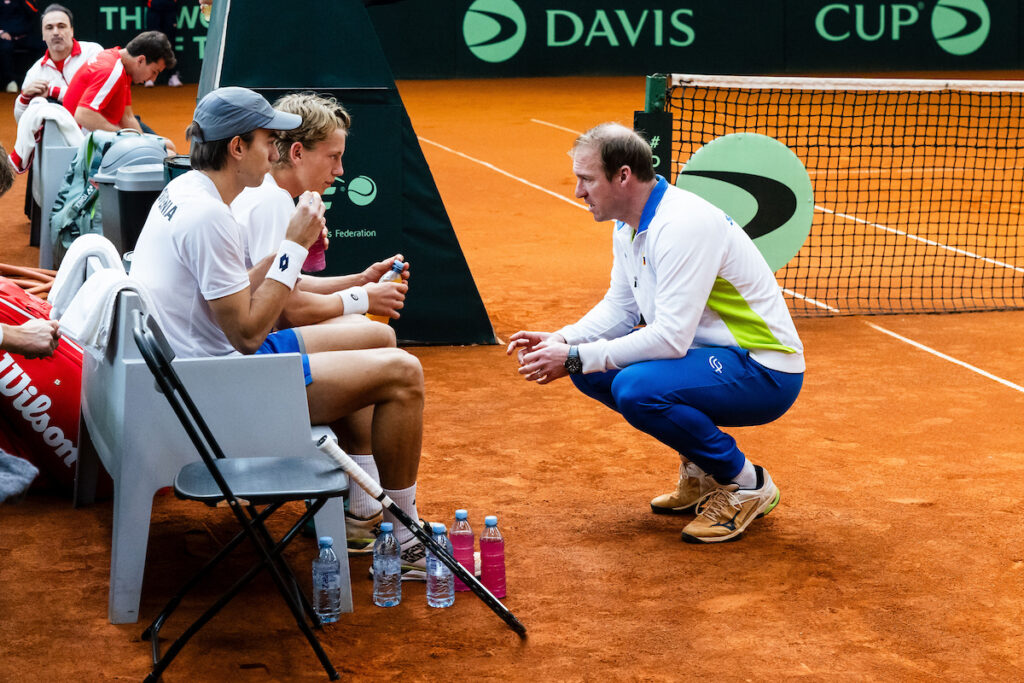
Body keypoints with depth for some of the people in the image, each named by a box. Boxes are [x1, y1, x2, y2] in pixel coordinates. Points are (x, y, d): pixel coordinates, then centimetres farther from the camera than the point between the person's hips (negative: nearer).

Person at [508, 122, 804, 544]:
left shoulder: (682, 225, -25)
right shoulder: (628, 227, 6)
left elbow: (672, 338, -30)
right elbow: (619, 307, 16)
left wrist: (576, 358, -25)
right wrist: (561, 341, -3)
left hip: (765, 373, -10)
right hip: (710, 355, 10)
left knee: (636, 387, -30)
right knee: (592, 371, 1)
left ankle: (747, 485, -9)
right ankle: (700, 470, 13)